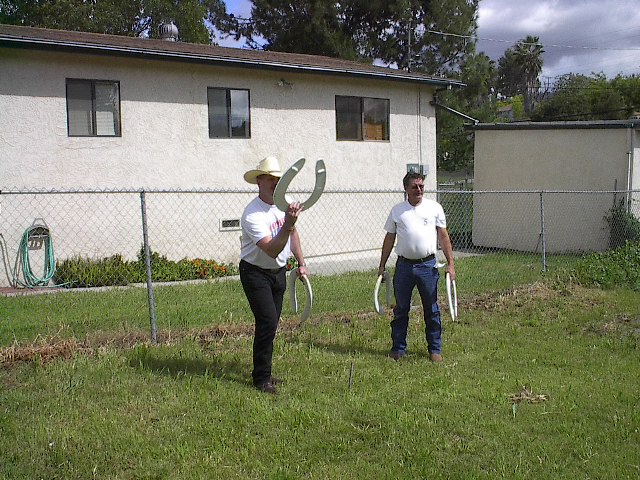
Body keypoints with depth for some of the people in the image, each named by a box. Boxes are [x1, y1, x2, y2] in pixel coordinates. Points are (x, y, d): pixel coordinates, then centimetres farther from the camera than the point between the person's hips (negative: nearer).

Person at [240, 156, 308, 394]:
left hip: (278, 272, 7)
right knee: (267, 321, -16)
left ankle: (263, 373, 24)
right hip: (255, 273, -7)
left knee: (270, 324, 11)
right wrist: (287, 225, -46)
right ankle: (262, 379, -3)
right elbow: (272, 250, -35)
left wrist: (301, 263, 17)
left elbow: (293, 234, 18)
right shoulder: (252, 215, -25)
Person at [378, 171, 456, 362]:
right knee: (401, 309, 7)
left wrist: (450, 263, -1)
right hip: (404, 265, 1)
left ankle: (435, 349, 16)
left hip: (427, 265, -1)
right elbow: (389, 238, 11)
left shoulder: (434, 208, 2)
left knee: (432, 310, 5)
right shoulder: (397, 210, 5)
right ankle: (398, 348, 18)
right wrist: (382, 265, 10)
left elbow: (443, 236, 4)